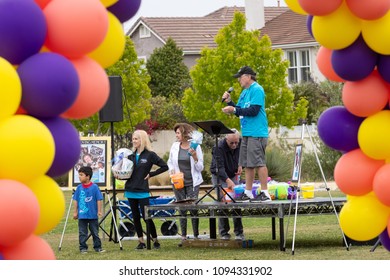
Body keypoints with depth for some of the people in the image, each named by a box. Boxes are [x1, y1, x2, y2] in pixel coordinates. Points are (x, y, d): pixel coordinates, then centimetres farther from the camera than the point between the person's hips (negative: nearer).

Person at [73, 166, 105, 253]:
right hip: (82, 215, 2)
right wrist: (75, 212, 6)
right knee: (82, 233, 4)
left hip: (93, 215, -2)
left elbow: (99, 200, -4)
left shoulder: (94, 187, -8)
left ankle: (98, 247, 17)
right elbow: (75, 200, 7)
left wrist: (99, 211, -6)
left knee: (95, 232, 8)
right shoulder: (79, 188, 0)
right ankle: (83, 248, 11)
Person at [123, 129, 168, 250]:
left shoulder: (150, 155, -4)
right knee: (136, 217, 7)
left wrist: (151, 174, -7)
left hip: (142, 191, -5)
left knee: (146, 217, -6)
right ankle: (141, 242, 13)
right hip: (130, 190, 5)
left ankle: (155, 240, 6)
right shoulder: (131, 156, 10)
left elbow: (164, 166, -5)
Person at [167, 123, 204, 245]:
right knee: (182, 210, 5)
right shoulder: (175, 146, 3)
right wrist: (172, 170, -3)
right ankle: (183, 236, 10)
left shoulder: (195, 147, -6)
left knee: (193, 209, -6)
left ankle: (196, 236, 4)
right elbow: (170, 162, 17)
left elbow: (200, 168, -4)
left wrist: (195, 157, -20)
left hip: (192, 183, -3)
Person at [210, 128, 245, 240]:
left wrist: (240, 165, -6)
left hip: (233, 176, 4)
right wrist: (228, 181, -51)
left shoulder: (240, 144, -10)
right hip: (219, 176, -4)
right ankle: (224, 233, -6)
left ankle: (239, 232, 1)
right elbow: (220, 167, -38)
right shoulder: (219, 147, -28)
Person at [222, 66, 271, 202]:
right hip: (247, 133, 9)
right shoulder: (244, 92, 19)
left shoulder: (257, 90, -9)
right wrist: (229, 102, 6)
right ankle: (248, 193, 14)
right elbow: (240, 112, 19)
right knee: (247, 164, 10)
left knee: (258, 163, -9)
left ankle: (265, 193, -8)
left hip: (257, 134, -9)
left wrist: (234, 110, -17)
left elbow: (254, 111, -18)